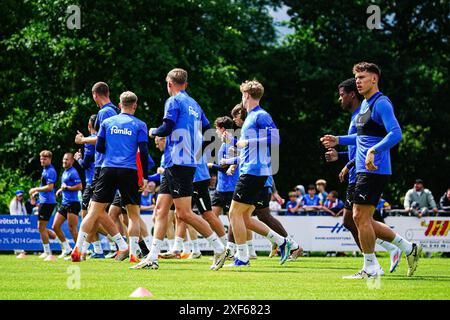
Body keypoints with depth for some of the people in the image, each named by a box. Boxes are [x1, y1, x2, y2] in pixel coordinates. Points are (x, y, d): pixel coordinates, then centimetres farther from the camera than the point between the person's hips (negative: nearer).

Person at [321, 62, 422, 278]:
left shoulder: (381, 104, -12)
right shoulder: (365, 104, 19)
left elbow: (395, 133, -24)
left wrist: (373, 151, -34)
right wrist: (339, 140, 24)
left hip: (374, 170, -10)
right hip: (364, 170, 10)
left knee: (361, 217, -8)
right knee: (361, 219, 10)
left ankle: (370, 268, 3)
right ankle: (408, 248, 17)